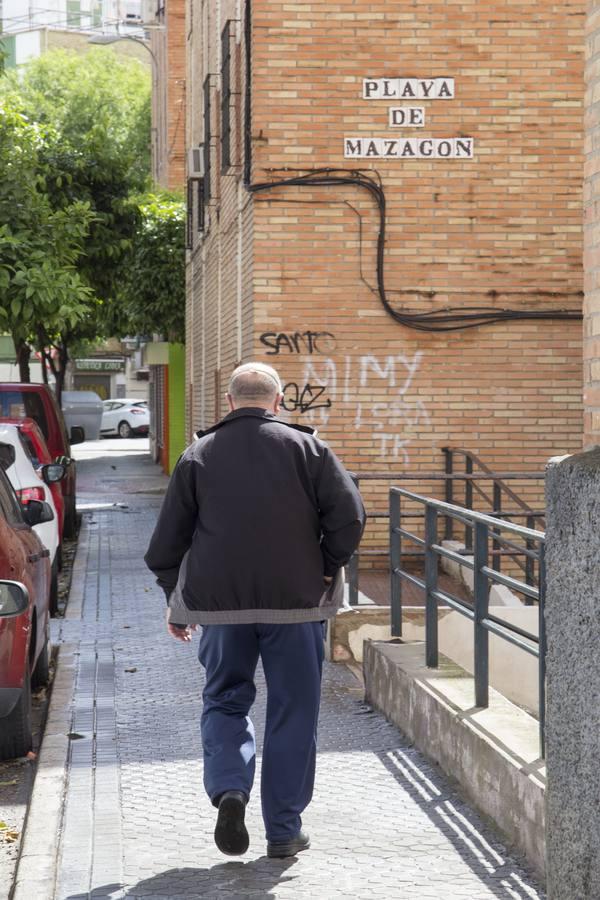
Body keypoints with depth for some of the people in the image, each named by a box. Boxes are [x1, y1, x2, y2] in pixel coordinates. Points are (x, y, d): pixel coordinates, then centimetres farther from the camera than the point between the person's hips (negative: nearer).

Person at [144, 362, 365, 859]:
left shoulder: (198, 455, 7)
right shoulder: (307, 448, 2)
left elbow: (167, 540, 8)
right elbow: (349, 515, -8)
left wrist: (177, 604, 17)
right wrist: (327, 570, 5)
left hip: (219, 600, 1)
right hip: (296, 601, -1)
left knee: (225, 698, 15)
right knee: (292, 712, 7)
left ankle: (229, 789, -10)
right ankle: (284, 830, 9)